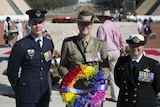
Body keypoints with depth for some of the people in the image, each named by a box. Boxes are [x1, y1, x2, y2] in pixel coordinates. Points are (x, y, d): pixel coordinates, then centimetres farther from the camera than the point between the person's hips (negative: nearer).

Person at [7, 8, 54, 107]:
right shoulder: (21, 45, -11)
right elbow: (12, 72, -4)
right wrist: (19, 89, 7)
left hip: (44, 94, 5)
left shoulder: (49, 44, 5)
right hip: (27, 95, -5)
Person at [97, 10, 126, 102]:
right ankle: (115, 96, 12)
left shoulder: (102, 27, -7)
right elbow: (122, 42, 10)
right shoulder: (117, 27, 8)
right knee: (114, 75, 9)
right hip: (116, 52, 5)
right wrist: (122, 52, 20)